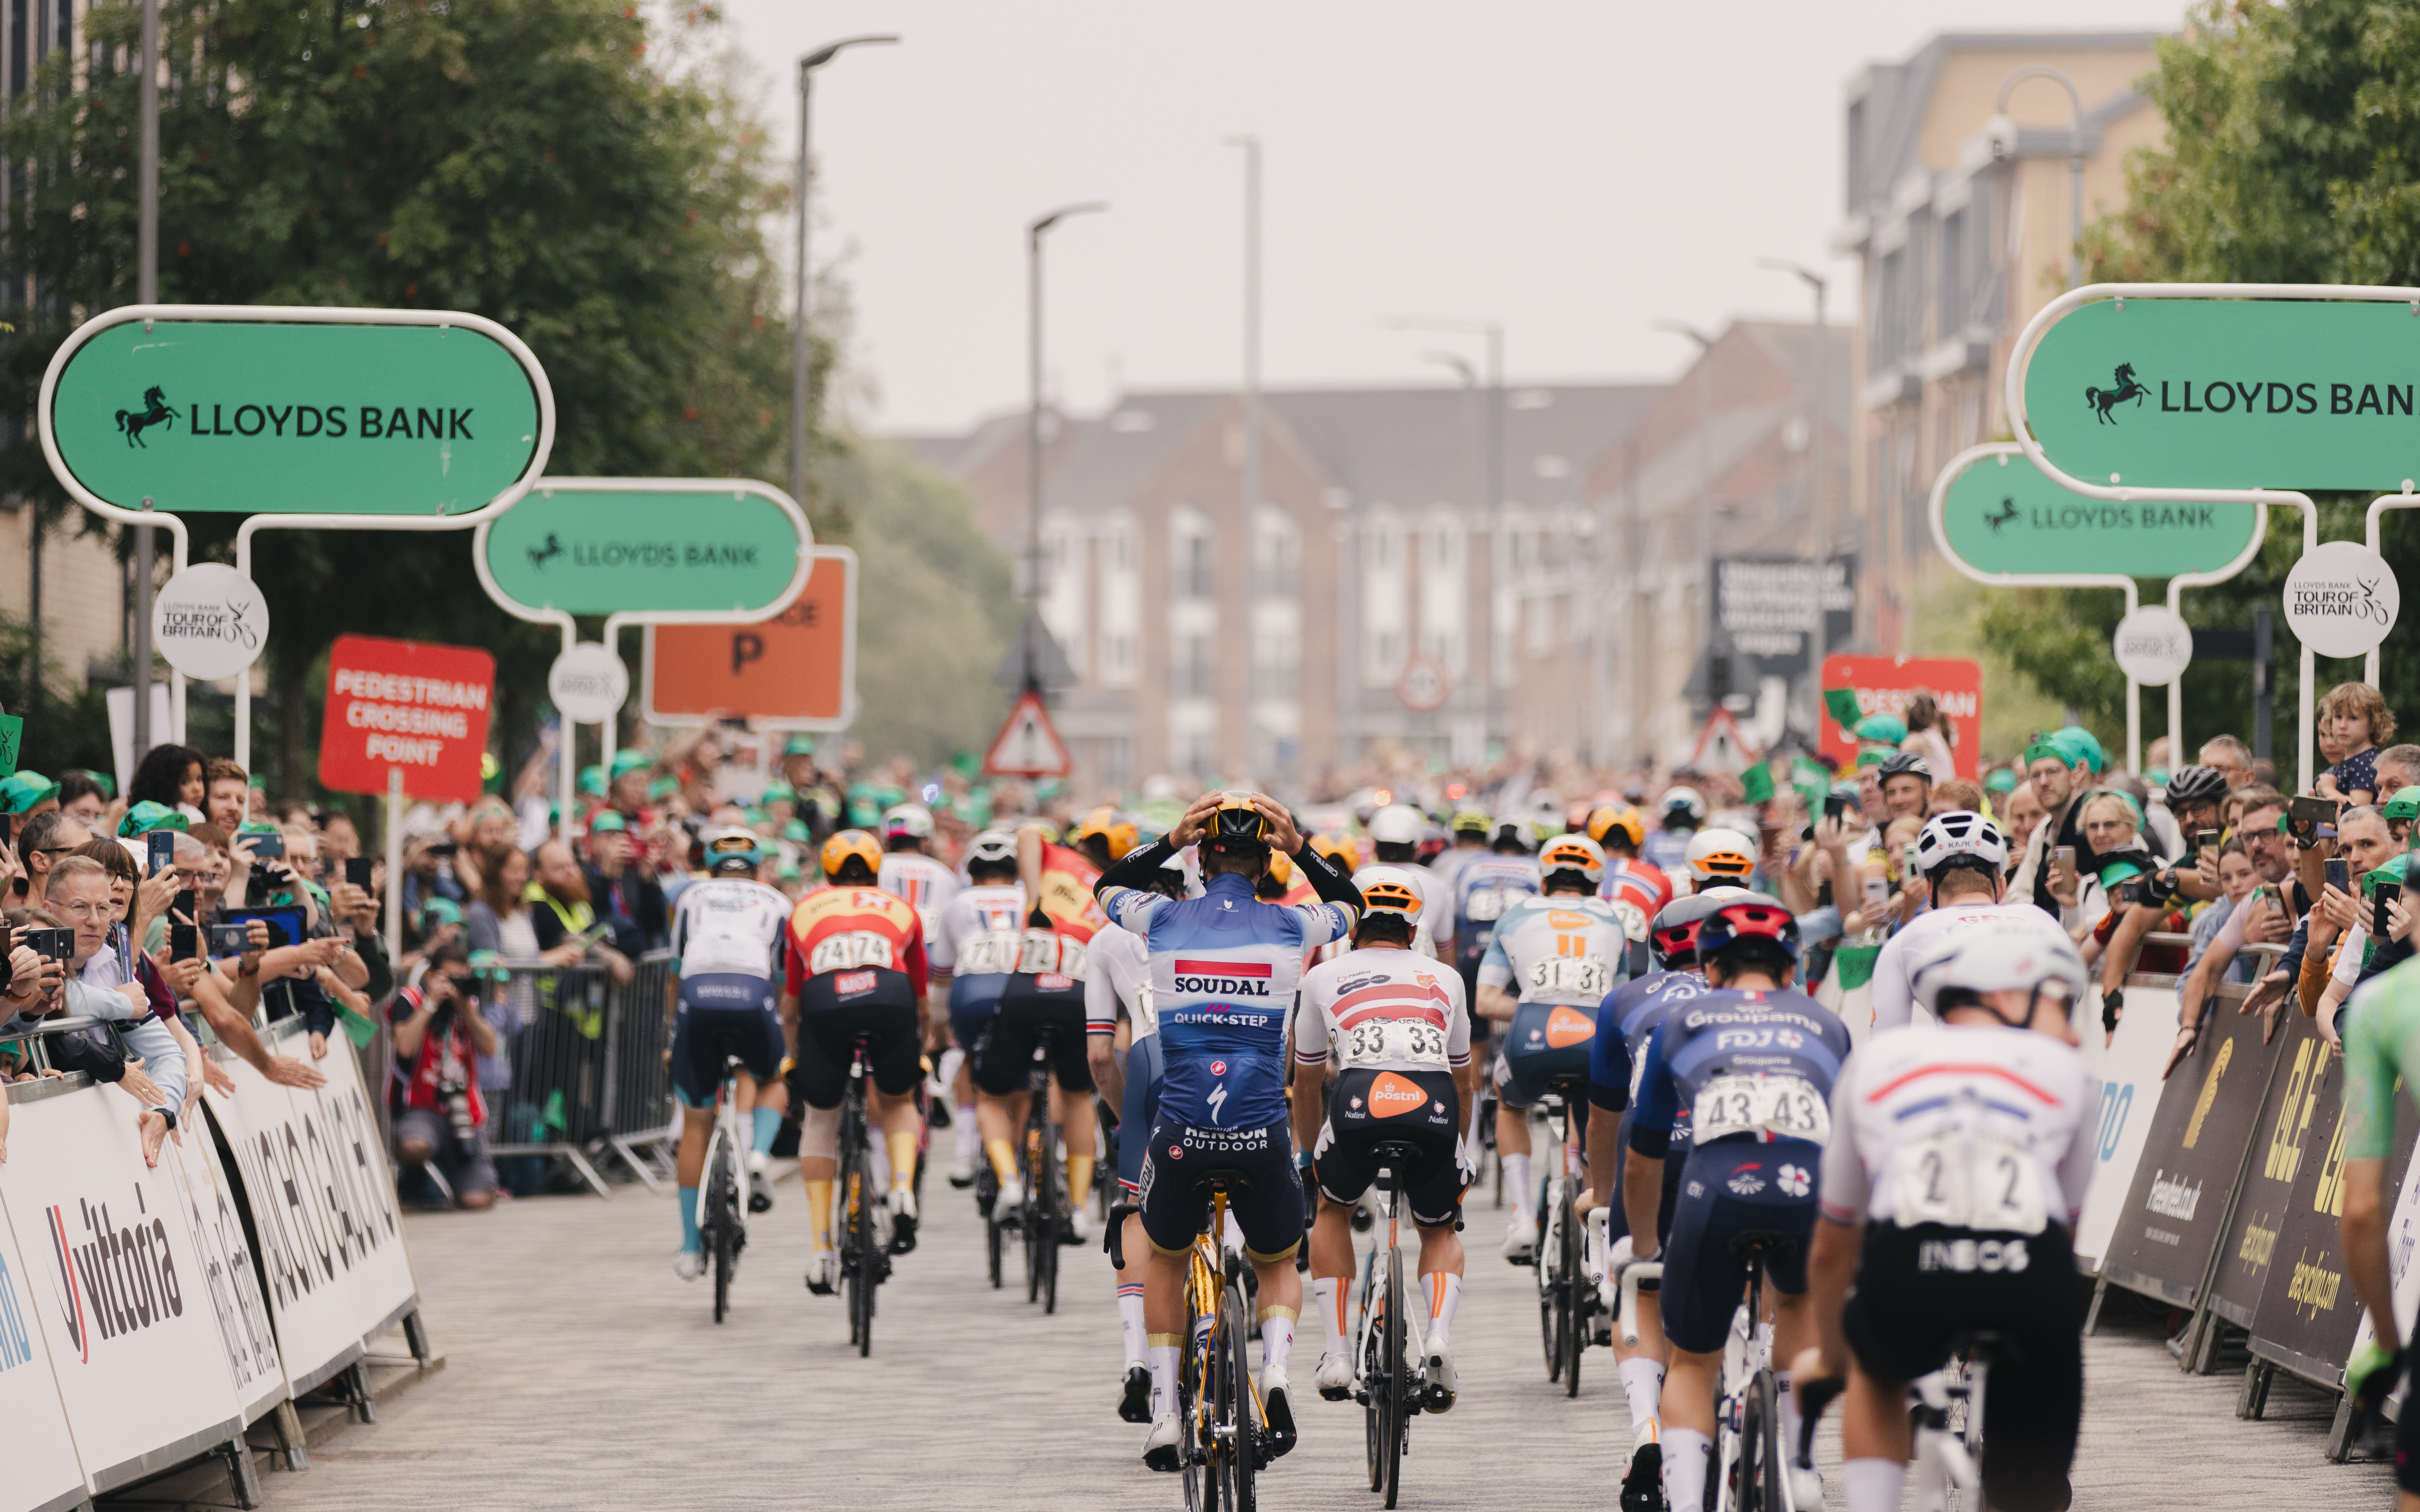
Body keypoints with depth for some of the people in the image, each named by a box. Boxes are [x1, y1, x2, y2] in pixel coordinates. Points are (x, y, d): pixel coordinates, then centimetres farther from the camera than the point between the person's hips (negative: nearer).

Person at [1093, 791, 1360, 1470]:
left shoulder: (1166, 920, 0)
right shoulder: (1288, 927, 0)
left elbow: (1108, 884, 24)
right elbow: (1350, 904, 24)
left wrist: (1169, 841, 10)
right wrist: (1302, 848, 11)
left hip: (1181, 1133, 0)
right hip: (1262, 1138, 0)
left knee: (1165, 1260, 26)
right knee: (1279, 1267, 24)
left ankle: (1164, 1414, 15)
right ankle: (1275, 1372, -6)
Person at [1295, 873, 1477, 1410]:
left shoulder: (1324, 977, 26)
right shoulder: (1444, 978, 30)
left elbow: (1307, 1083, 36)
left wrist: (1308, 1153, 51)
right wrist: (1456, 1149, 58)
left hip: (1359, 1101, -1)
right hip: (1435, 1104, 1)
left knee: (1333, 1211, 28)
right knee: (1441, 1230, 25)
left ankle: (1337, 1355, 17)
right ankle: (1439, 1333, -3)